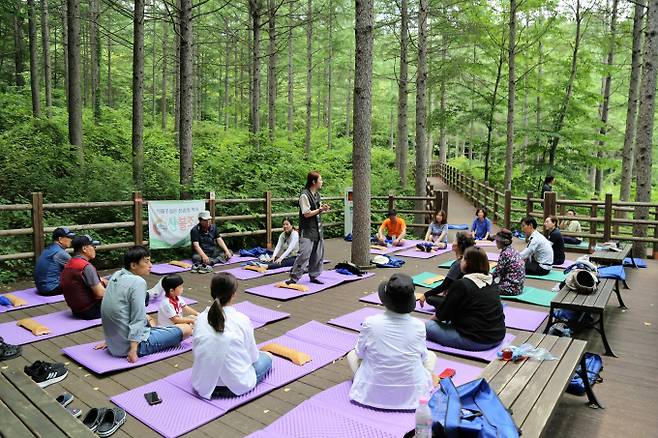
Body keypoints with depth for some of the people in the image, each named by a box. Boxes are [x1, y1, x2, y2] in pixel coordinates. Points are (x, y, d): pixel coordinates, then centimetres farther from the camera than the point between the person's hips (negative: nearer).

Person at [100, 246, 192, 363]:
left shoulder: (116, 276, 6)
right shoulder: (138, 282, -19)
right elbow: (137, 320, -24)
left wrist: (110, 341, 23)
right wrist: (133, 350, -23)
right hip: (134, 344, -9)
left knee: (148, 318, 36)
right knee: (187, 329, -8)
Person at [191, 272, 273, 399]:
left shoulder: (201, 318, -9)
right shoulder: (241, 320, -19)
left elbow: (196, 350, 0)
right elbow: (253, 356, -9)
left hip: (203, 383, 5)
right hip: (236, 384, -4)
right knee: (266, 357, 21)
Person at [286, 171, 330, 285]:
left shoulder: (317, 194, 12)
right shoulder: (304, 195, -15)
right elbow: (307, 214, -17)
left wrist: (323, 209, 0)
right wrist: (320, 210, -14)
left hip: (317, 230, 9)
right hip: (307, 232, -8)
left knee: (318, 255, 13)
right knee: (304, 255, -11)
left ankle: (313, 276, 25)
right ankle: (293, 278, -4)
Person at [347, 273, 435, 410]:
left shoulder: (370, 323, -18)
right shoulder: (419, 326, -16)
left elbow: (360, 353, -2)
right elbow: (423, 357, 0)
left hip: (373, 394, 0)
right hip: (411, 396, 0)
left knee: (352, 355, 25)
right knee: (431, 356, 25)